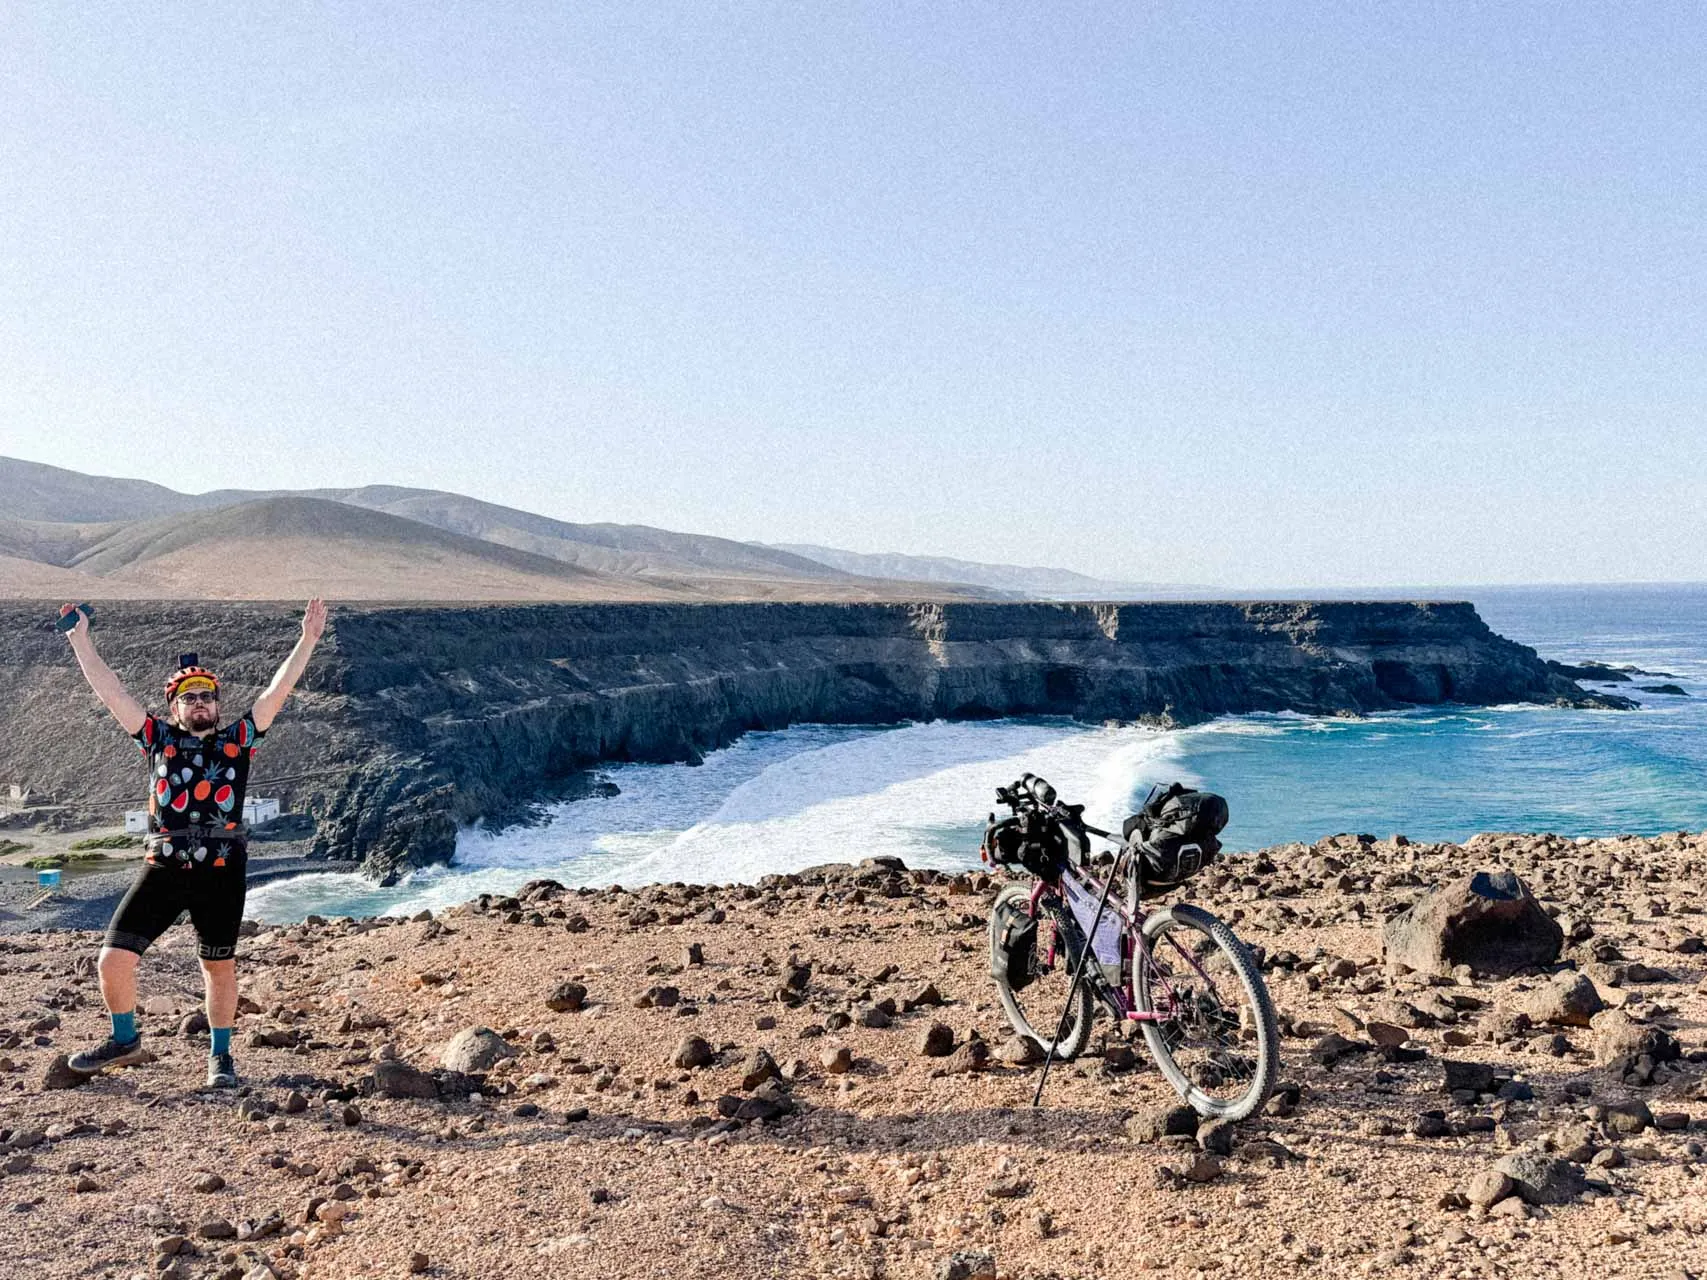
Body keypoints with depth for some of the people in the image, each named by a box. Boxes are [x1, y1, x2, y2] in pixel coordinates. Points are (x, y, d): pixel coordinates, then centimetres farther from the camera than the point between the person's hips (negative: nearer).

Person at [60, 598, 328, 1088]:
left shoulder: (238, 739, 7)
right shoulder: (158, 738, 10)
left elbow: (278, 690, 2)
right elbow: (109, 690, 8)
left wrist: (308, 640, -4)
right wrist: (80, 639, 6)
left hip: (222, 871, -1)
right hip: (162, 868, 1)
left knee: (219, 968, 8)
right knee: (113, 961, -2)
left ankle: (220, 1055, 27)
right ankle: (124, 1040, 25)